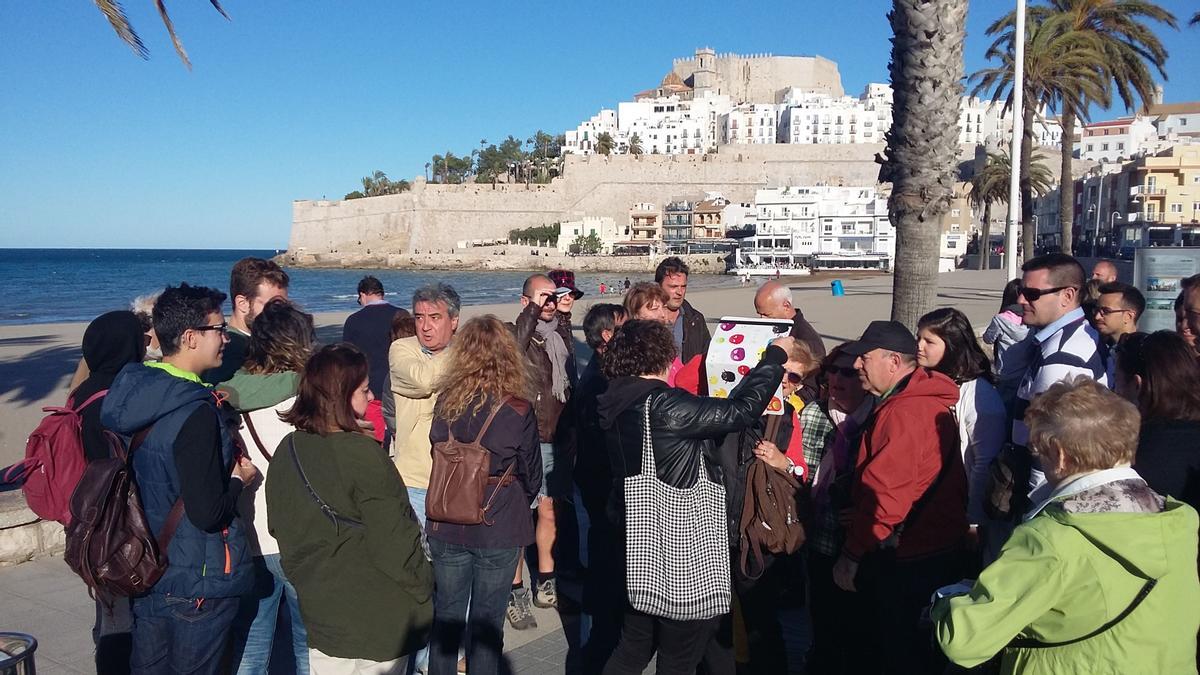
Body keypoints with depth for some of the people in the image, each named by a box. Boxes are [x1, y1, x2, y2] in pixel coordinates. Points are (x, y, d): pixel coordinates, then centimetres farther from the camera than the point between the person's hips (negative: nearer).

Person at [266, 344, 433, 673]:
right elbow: (392, 542, -21)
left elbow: (279, 528, 9)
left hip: (318, 612, 6)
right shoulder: (361, 454, -22)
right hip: (379, 618, -6)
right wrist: (424, 589, -6)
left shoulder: (287, 450, -1)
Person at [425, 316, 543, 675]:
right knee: (486, 623, 12)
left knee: (446, 616, 19)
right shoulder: (518, 410, -15)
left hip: (447, 526, 3)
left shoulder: (446, 401, -9)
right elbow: (531, 476, -3)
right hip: (499, 529, -2)